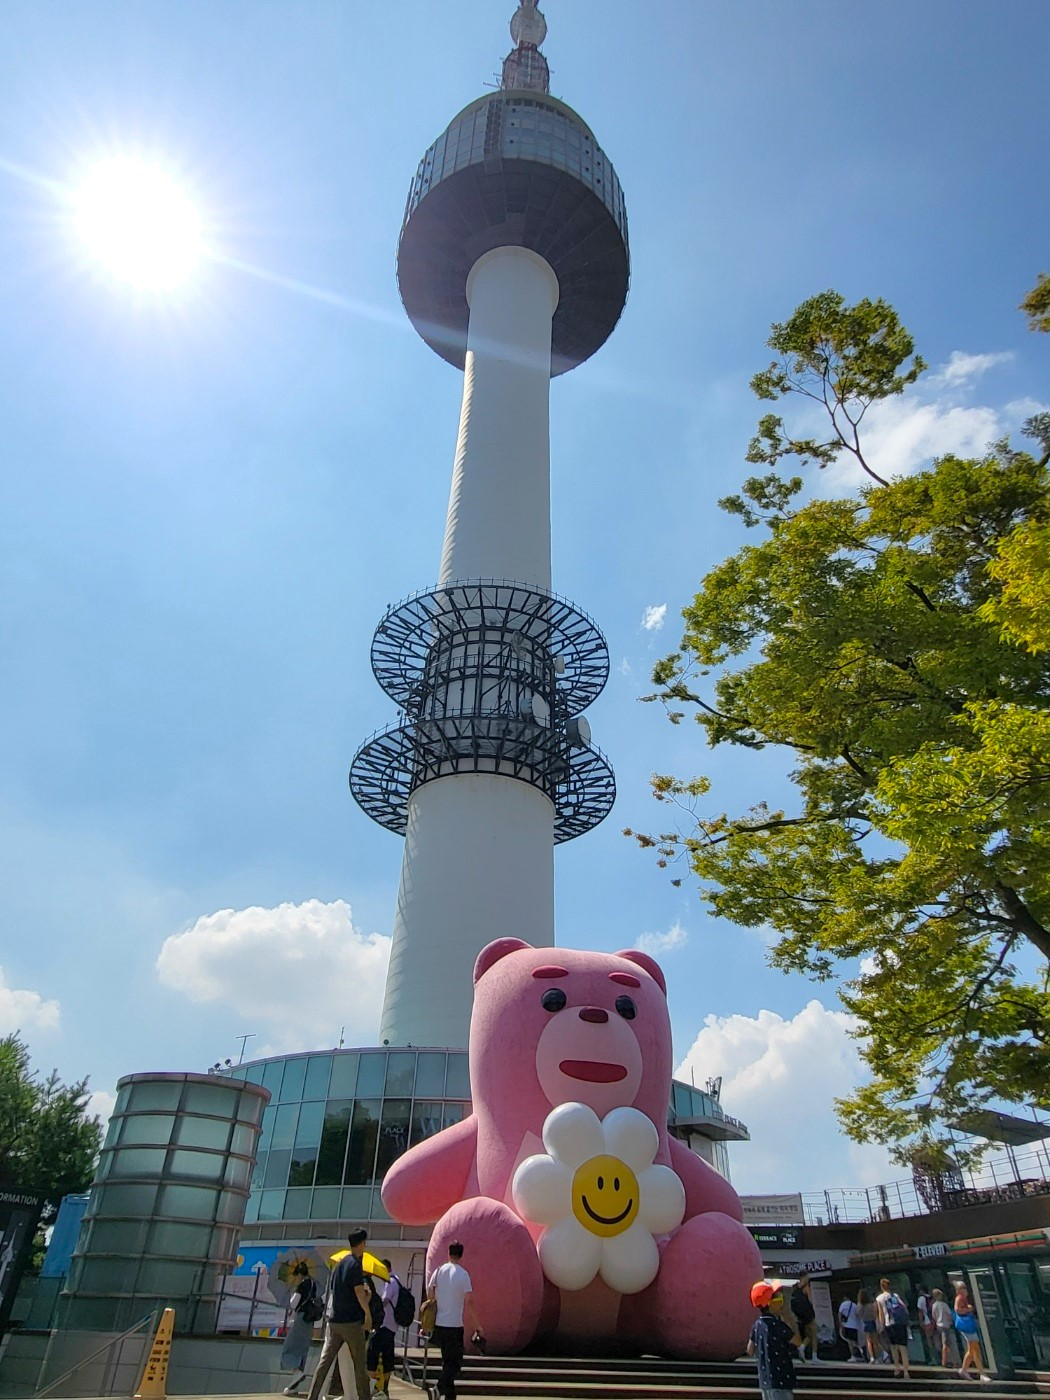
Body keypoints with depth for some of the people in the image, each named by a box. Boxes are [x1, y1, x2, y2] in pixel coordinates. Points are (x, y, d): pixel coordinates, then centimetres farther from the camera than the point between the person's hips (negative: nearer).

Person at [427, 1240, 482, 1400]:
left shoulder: (438, 1271, 1)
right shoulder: (463, 1274, -11)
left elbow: (430, 1296, 6)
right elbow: (469, 1303, -14)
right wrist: (477, 1326, -7)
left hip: (439, 1325, 5)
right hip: (454, 1326, -5)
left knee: (448, 1361, 18)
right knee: (455, 1362, 3)